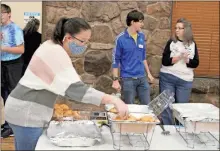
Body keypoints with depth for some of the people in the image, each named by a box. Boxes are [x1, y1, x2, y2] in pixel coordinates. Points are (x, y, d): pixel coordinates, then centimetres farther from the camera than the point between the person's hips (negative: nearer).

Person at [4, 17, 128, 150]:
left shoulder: (52, 47, 9)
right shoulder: (55, 53, -22)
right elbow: (76, 88, -32)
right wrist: (114, 100, -36)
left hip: (28, 110, 10)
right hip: (27, 113, -10)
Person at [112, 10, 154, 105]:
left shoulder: (141, 36, 5)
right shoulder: (121, 39, -11)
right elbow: (115, 60, -8)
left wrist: (148, 73, 16)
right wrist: (115, 80, -11)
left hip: (142, 78, 5)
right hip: (127, 79, -5)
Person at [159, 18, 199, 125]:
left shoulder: (192, 45, 5)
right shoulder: (171, 42, 0)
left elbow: (196, 63, 2)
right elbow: (165, 61, -8)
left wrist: (186, 60, -16)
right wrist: (179, 57, -19)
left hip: (185, 80, 1)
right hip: (167, 78, -1)